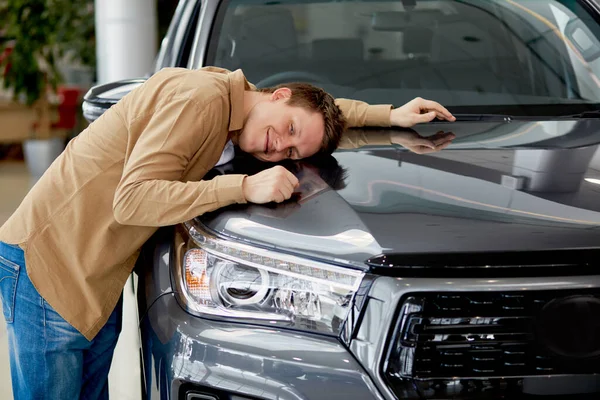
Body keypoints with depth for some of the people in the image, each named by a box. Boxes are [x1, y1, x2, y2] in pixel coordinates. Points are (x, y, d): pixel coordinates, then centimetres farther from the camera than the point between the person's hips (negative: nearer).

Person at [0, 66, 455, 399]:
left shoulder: (231, 103, 7)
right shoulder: (201, 98, -22)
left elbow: (327, 106, 26)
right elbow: (132, 200, -29)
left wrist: (392, 116, 17)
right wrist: (244, 188, -29)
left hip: (100, 279, 9)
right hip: (45, 260, -9)